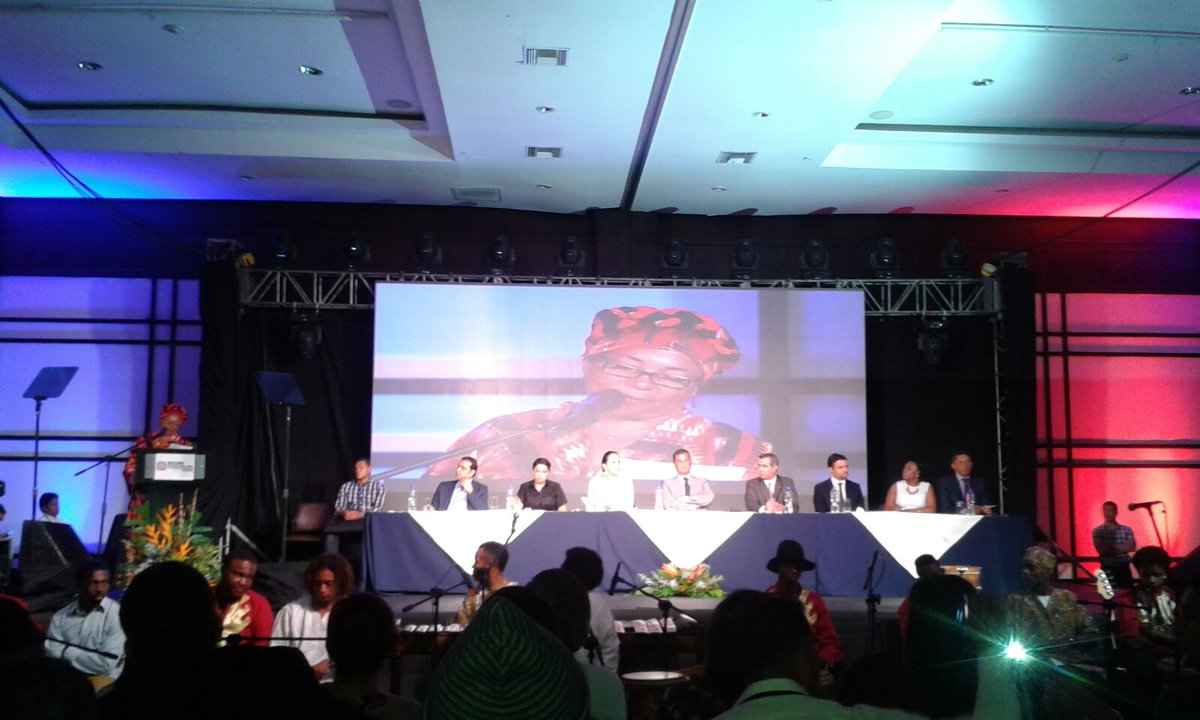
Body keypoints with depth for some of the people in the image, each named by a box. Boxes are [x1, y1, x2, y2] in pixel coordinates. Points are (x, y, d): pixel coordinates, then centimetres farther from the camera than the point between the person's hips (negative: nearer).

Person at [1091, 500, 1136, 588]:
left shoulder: (1127, 530, 7)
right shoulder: (1097, 531, 1)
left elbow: (1132, 547, -5)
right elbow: (1101, 550, -8)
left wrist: (1111, 548, -13)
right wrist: (1122, 548, -5)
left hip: (1124, 568, 2)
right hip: (1107, 569, -2)